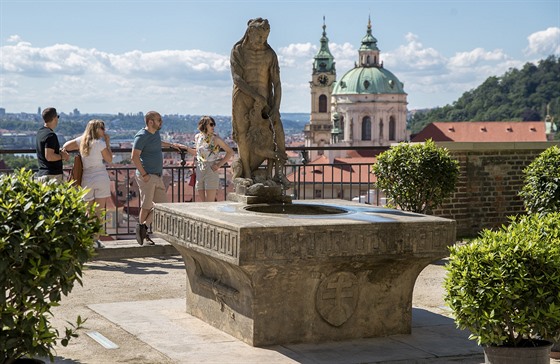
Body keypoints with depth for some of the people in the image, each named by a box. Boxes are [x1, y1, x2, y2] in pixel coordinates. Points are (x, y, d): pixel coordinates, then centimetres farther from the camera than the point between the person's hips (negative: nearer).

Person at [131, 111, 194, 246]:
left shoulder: (156, 133, 13)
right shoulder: (142, 136, -13)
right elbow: (135, 157, -18)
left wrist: (172, 145, 32)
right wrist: (144, 174, -20)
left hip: (157, 176, 9)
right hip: (147, 176, -9)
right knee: (147, 206, -2)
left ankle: (143, 227, 12)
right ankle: (143, 234, 10)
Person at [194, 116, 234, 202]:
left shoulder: (215, 139, -6)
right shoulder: (197, 137, 7)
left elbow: (230, 152, -4)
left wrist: (219, 165, -8)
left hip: (211, 171, -5)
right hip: (199, 171, 5)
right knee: (203, 203, 6)